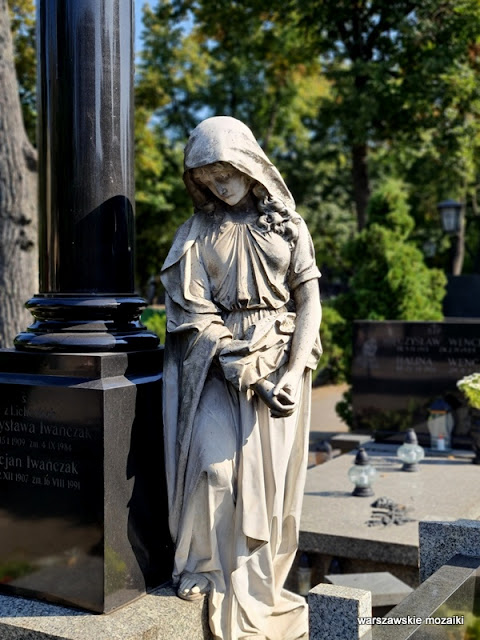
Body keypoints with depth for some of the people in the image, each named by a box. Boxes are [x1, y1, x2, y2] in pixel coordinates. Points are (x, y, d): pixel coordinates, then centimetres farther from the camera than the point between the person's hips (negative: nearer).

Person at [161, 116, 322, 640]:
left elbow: (309, 303, 4)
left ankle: (259, 592, 13)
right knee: (216, 466, -14)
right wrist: (250, 377, -12)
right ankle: (201, 567, 11)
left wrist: (293, 373, -10)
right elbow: (196, 315, -2)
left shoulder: (287, 225, 9)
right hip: (216, 363, -1)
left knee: (272, 475, -1)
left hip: (281, 364, 1)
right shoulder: (196, 234, 6)